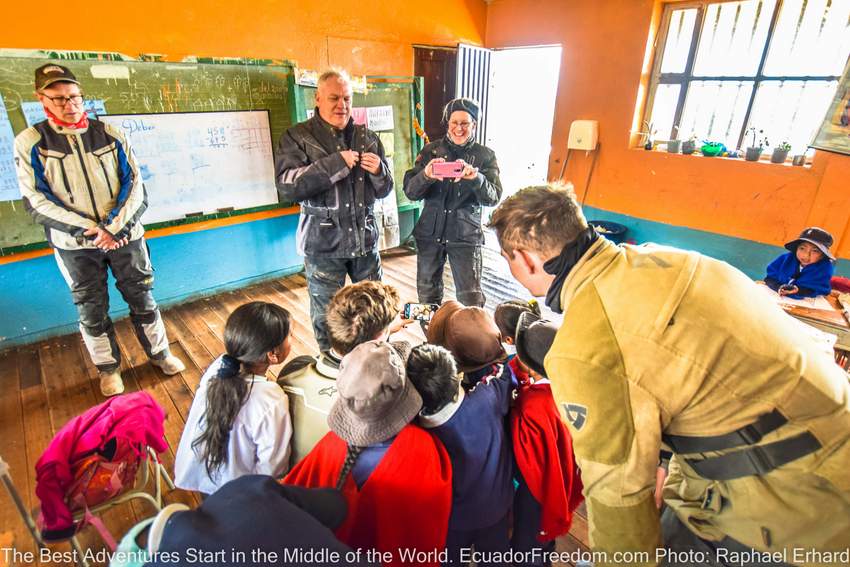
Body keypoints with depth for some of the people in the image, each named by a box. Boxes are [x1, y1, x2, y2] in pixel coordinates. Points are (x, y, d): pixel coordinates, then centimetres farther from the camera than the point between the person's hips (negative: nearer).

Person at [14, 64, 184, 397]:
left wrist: (114, 227, -15)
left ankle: (159, 353, 28)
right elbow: (36, 201, -5)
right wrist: (89, 229, -15)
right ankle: (108, 367, 29)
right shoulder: (30, 143, -2)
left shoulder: (109, 134, 1)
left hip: (125, 236, 1)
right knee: (92, 311, 10)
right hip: (74, 245, 0)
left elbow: (135, 185, -2)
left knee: (142, 299, 10)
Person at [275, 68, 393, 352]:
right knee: (326, 314, 10)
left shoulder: (367, 137, 8)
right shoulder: (297, 137, -3)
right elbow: (287, 187, -18)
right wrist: (335, 163, -24)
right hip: (323, 243, -3)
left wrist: (378, 171, -12)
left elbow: (384, 190, 11)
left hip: (365, 238, 4)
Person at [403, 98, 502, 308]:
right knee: (427, 295, 13)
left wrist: (475, 177, -30)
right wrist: (426, 175, -26)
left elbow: (493, 198, -10)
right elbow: (410, 192, -4)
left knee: (471, 299, -4)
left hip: (465, 235, -2)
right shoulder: (430, 150, 5)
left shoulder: (485, 155, 2)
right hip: (430, 233, 2)